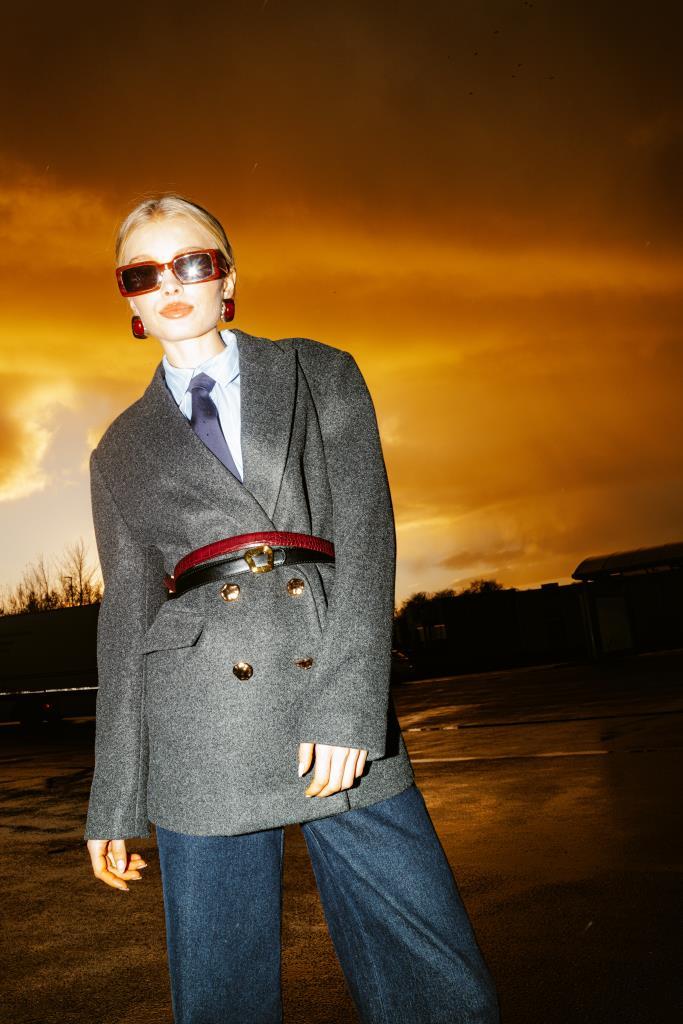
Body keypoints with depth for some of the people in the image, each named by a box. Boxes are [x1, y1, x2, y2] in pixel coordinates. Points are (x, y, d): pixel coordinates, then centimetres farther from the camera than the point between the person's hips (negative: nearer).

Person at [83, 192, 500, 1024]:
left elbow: (366, 538, -1)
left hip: (340, 730, 0)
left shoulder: (323, 378, 11)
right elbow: (126, 617, 12)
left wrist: (348, 704, -12)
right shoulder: (121, 452, 15)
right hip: (201, 737, 1)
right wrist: (115, 800, 10)